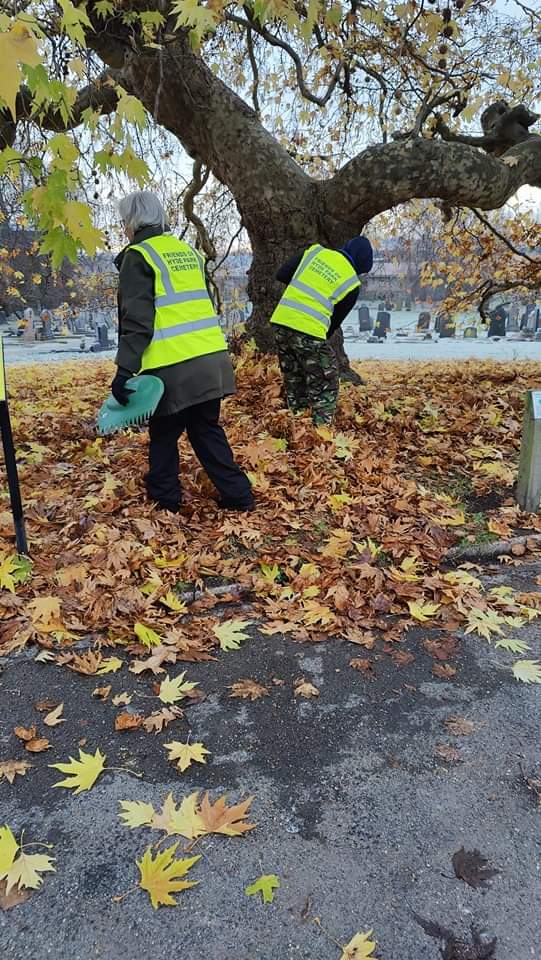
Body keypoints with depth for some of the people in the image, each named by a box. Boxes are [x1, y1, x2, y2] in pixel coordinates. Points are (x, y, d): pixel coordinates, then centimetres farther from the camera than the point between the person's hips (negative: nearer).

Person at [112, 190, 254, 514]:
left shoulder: (139, 256, -3)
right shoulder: (188, 251, 18)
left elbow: (137, 320, -13)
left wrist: (124, 370, -16)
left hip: (173, 367, -7)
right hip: (211, 359, 7)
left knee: (164, 435, 9)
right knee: (207, 429, 15)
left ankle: (165, 499, 18)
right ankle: (239, 495, 13)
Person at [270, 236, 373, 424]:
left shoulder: (315, 250, 10)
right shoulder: (351, 284, 1)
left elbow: (281, 275, 13)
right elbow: (336, 320, 8)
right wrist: (323, 339, 22)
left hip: (281, 321, 5)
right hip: (309, 331, -5)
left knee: (293, 383, 19)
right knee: (325, 388, 7)